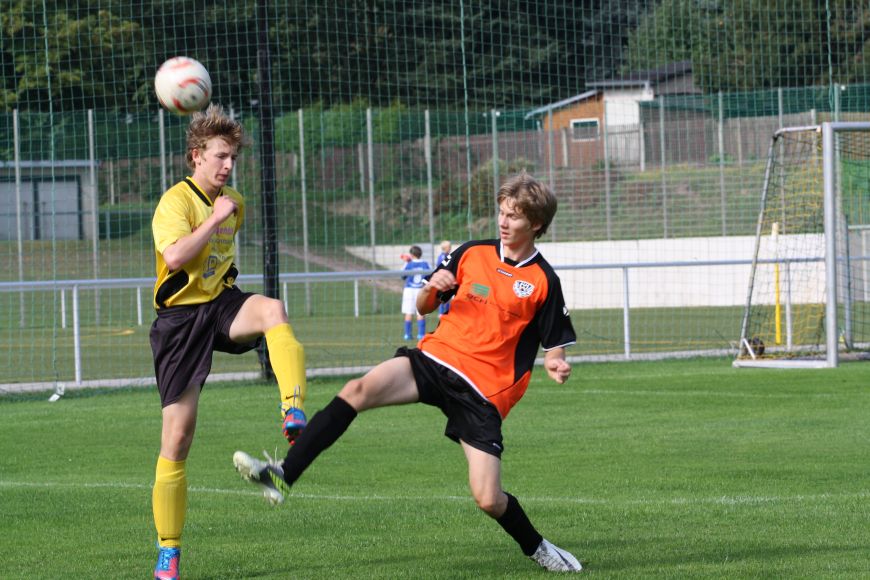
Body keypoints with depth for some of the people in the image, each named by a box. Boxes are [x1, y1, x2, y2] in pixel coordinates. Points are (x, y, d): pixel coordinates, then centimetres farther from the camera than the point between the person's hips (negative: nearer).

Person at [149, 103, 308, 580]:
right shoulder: (177, 200, -10)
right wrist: (214, 219, -23)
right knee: (177, 437, -6)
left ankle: (294, 413, -44)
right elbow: (175, 256, -28)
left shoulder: (233, 202, 11)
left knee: (273, 309, -33)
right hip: (181, 317, -5)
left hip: (221, 306, 5)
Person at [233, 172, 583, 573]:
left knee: (488, 499, -11)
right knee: (357, 391, -26)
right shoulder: (471, 254, 8)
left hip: (485, 390, -3)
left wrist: (556, 367, -19)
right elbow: (424, 307, 17)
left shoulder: (543, 282, -2)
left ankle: (535, 546, 22)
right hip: (437, 357, 3)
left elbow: (554, 347, 4)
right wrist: (432, 288, -6)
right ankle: (283, 476, -29)